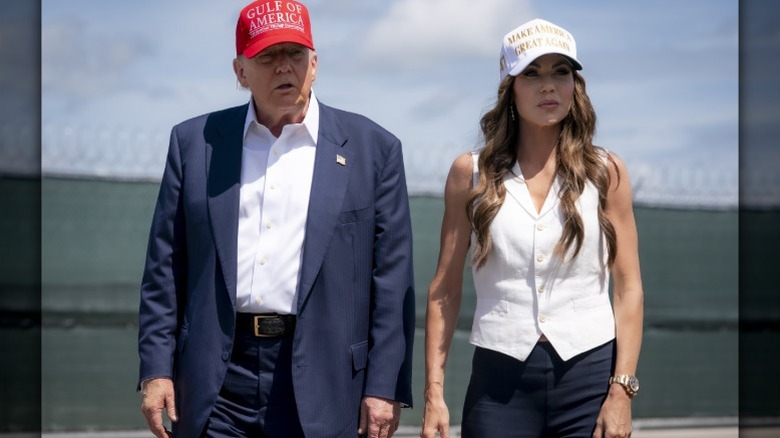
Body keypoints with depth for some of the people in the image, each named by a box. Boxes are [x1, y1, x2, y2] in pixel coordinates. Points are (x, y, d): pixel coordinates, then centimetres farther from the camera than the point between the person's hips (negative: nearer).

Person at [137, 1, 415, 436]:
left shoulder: (372, 148, 5)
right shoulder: (195, 142, 10)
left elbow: (393, 282, 2)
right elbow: (165, 267, 10)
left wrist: (385, 387, -4)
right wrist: (156, 369, 2)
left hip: (319, 386, -1)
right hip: (217, 379, 1)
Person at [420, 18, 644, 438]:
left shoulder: (605, 172, 5)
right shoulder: (471, 174, 5)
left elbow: (628, 288, 2)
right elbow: (445, 289, 5)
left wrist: (621, 392, -6)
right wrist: (434, 393, -1)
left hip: (588, 375, 0)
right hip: (499, 381, 0)